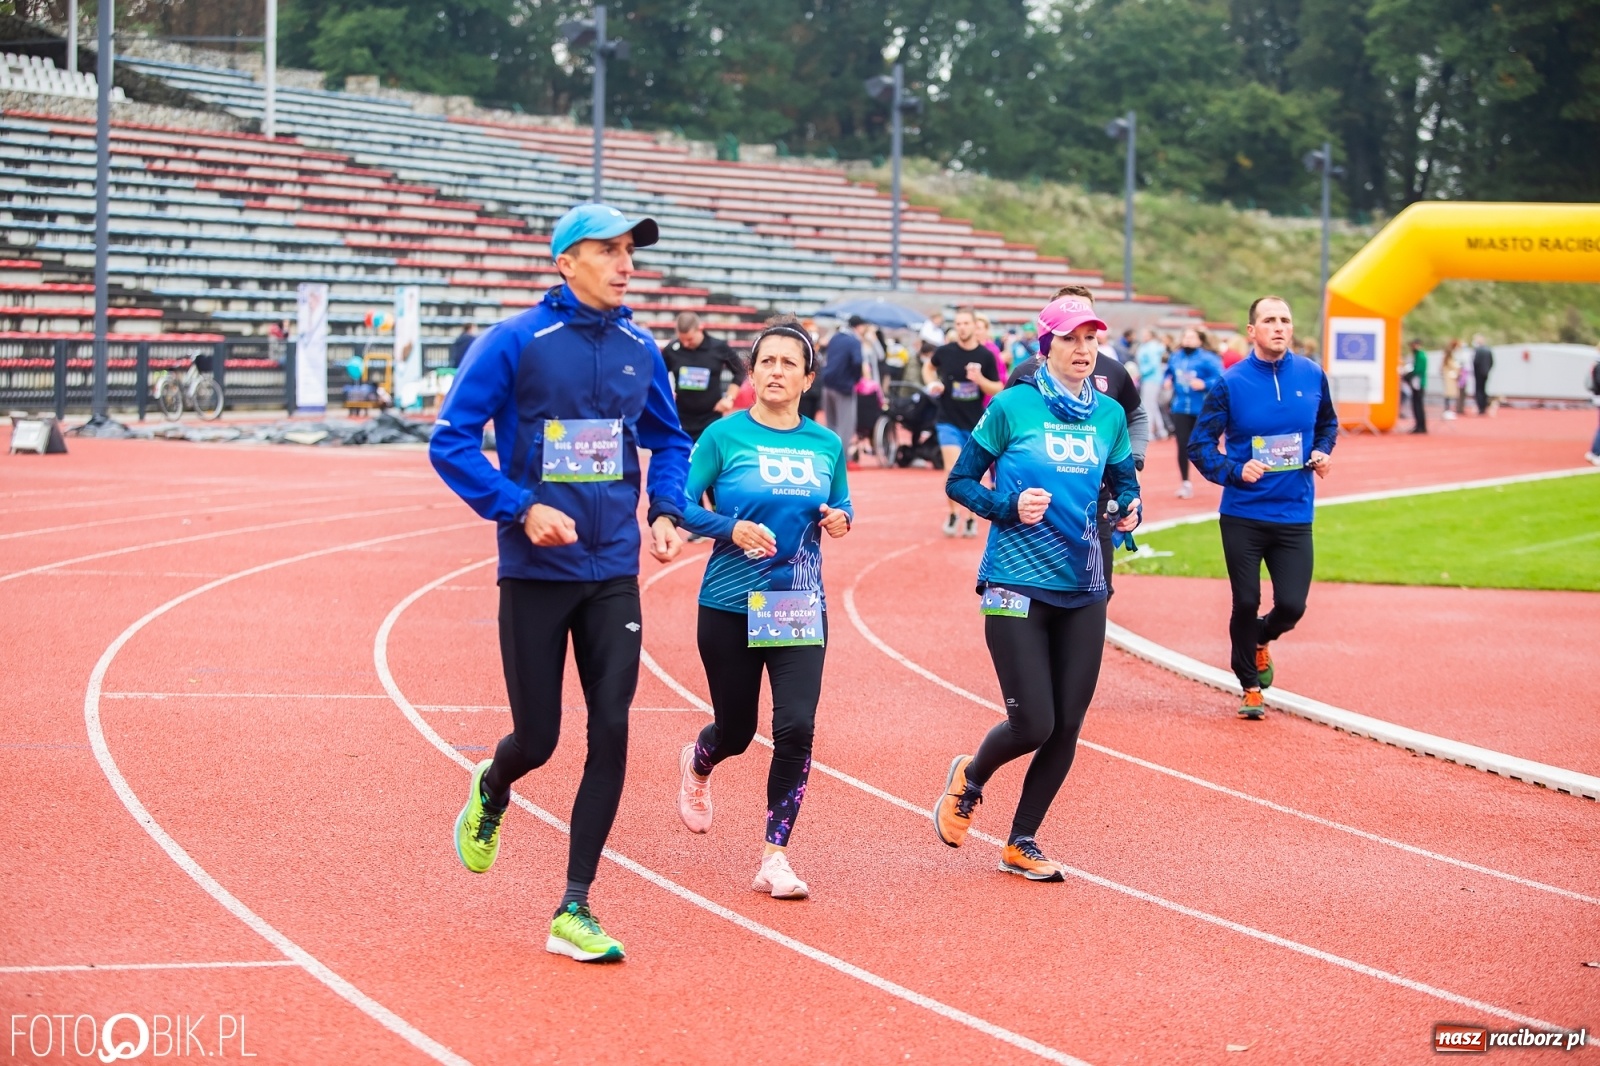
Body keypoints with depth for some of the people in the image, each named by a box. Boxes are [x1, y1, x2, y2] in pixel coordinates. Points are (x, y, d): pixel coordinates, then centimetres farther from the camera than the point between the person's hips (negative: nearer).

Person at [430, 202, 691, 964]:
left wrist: (666, 511, 4)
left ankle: (574, 912, 2)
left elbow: (669, 439, 21)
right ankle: (491, 789, 40)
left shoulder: (640, 350, 6)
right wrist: (521, 508, -18)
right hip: (535, 570, -3)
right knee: (537, 739, 2)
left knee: (611, 732, -6)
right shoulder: (516, 343, -8)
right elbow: (451, 441, -8)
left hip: (613, 571, 3)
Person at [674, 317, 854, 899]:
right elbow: (681, 504, -6)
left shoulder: (826, 445, 5)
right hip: (730, 606, -2)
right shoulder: (725, 436, -6)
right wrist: (730, 528, -21)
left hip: (800, 606, 2)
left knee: (796, 727, -14)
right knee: (737, 731, 11)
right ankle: (696, 765, 49)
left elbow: (841, 507, 18)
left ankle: (775, 858, -4)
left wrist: (839, 519, -5)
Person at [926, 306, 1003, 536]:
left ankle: (969, 517, 28)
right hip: (949, 421, -1)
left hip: (975, 424, 1)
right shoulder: (945, 351, -6)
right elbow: (928, 367, 16)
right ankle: (953, 513, 7)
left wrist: (980, 379, -21)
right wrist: (932, 384, -3)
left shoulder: (986, 356, -7)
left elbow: (998, 390, -3)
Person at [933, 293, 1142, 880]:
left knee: (1067, 726, 3)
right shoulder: (1013, 406, -6)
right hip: (1018, 586, -5)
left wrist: (1128, 508, -5)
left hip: (1083, 589, 5)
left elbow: (1124, 482, 17)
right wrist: (1009, 507, -16)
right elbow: (959, 481, 0)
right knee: (1033, 723, -8)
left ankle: (1021, 843, 21)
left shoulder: (1109, 414, 7)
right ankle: (969, 779, 25)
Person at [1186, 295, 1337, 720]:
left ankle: (1261, 639, 32)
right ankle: (1250, 686, 23)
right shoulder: (1231, 383, -8)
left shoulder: (1312, 375, 1)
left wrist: (1323, 452, -1)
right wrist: (1234, 471, -20)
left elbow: (1328, 424, 19)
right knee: (1246, 603, 2)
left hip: (1294, 515, 2)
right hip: (1243, 515, -2)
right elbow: (1200, 444, -5)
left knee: (1291, 605, -3)